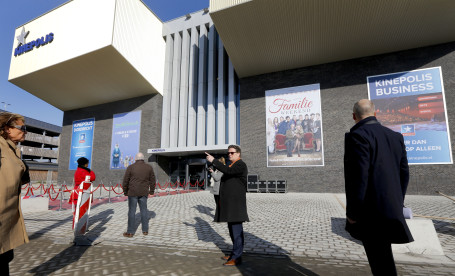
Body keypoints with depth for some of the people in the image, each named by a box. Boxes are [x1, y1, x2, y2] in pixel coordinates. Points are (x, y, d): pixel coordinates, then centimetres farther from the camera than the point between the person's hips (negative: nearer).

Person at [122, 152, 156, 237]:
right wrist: (152, 191, 18)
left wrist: (125, 191, 13)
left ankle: (130, 232, 10)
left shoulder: (131, 167, -4)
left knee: (132, 211, 4)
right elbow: (152, 180, 8)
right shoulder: (149, 167, 2)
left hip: (133, 192, -2)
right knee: (144, 210, 11)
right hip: (144, 193, 2)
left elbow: (125, 180, 0)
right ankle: (145, 230, 19)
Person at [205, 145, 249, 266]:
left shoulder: (241, 165, -10)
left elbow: (228, 171, -27)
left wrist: (213, 160, -24)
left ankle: (237, 257, 4)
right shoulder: (232, 165, 21)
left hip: (236, 204, -10)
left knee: (237, 230, -4)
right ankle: (234, 254, 27)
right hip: (229, 203, 10)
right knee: (232, 230, 16)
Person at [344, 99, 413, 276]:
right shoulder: (395, 136, 9)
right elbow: (404, 173, 12)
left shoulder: (357, 136, -16)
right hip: (392, 209, 8)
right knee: (382, 256, 24)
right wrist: (397, 204, 20)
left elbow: (358, 177, -22)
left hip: (371, 212, -8)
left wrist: (352, 213, -13)